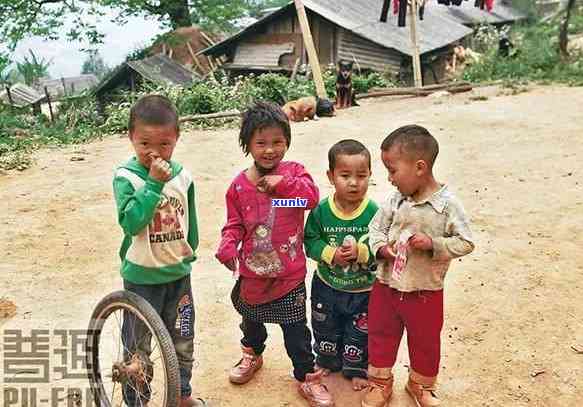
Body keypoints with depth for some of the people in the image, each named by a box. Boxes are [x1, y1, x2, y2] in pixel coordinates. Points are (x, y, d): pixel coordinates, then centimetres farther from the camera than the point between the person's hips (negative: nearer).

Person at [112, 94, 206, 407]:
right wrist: (153, 183, -32)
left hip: (179, 272, 4)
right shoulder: (126, 176, -15)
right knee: (138, 348, 12)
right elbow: (131, 222, -29)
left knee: (183, 341, 20)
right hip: (142, 276, -4)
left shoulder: (183, 176, -4)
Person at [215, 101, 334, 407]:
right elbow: (234, 225, -1)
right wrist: (227, 247, -18)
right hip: (252, 273, 2)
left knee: (296, 330, 8)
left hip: (290, 274, -2)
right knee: (251, 321, 26)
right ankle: (252, 355, 55)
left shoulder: (293, 172, -6)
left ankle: (307, 377, 28)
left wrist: (283, 182, -28)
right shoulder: (239, 186, -5)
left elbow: (312, 197, -22)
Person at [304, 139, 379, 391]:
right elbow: (310, 241, -9)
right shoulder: (321, 210, -15)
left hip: (363, 289, -1)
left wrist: (361, 252, -32)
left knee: (359, 333, 17)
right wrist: (331, 254, -25)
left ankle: (357, 370, 42)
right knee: (325, 330, 23)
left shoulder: (374, 212, -19)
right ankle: (327, 363, 49)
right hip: (327, 286, 2)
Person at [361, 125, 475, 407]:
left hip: (425, 292, -3)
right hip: (386, 285, 3)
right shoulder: (395, 201, -7)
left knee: (425, 342, 18)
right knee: (380, 336, 18)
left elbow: (465, 243, -12)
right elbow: (376, 227, 4)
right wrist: (381, 247, -15)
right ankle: (380, 383, 40)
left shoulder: (447, 204, -18)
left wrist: (433, 244, -26)